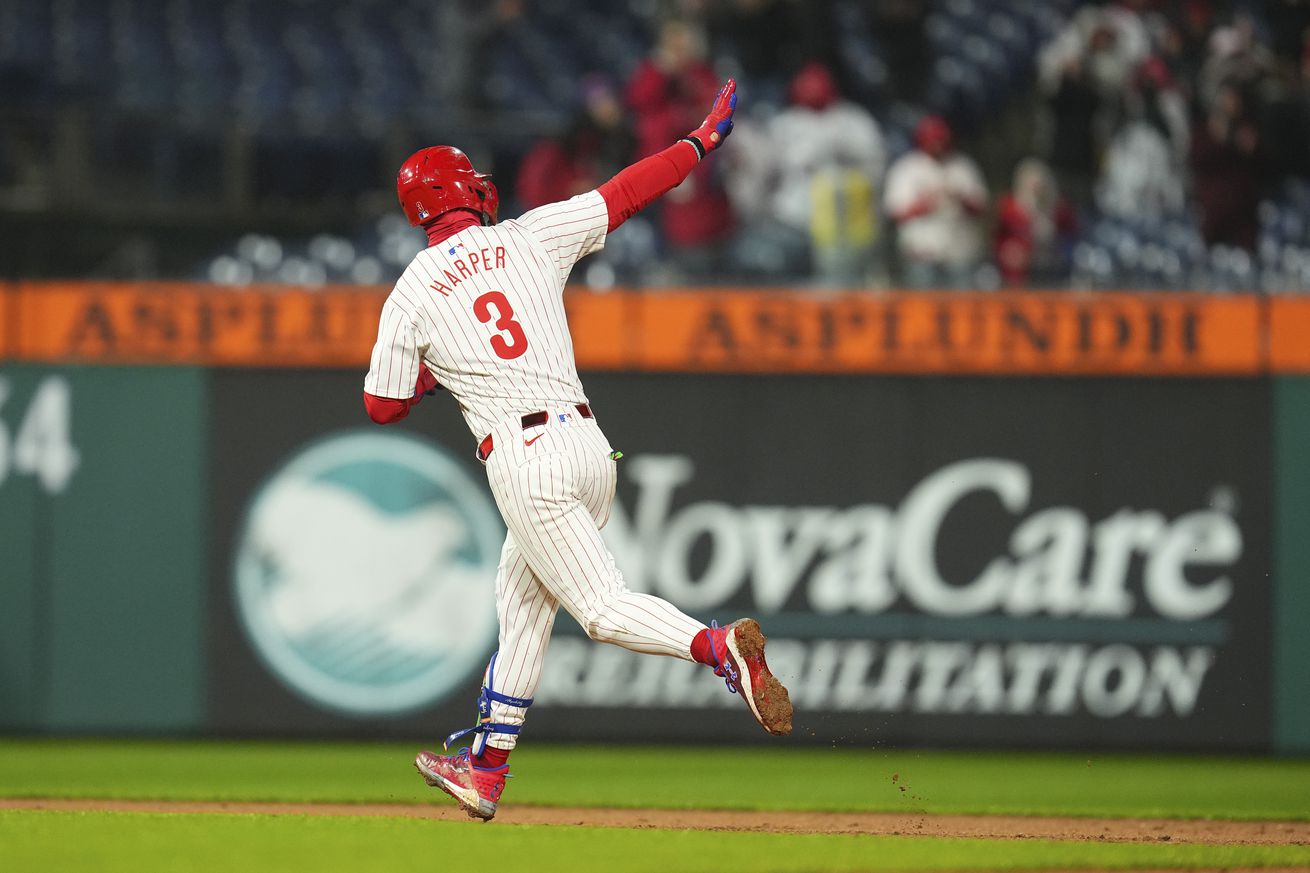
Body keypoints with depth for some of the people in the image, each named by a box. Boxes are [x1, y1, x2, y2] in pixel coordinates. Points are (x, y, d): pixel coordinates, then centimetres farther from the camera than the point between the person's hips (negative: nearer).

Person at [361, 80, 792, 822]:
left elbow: (383, 405, 6)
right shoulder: (529, 239, 8)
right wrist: (703, 141, 22)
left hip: (524, 459, -6)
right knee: (522, 604, 18)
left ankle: (720, 648, -36)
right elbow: (624, 195, 11)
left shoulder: (412, 295, 1)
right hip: (589, 445, 6)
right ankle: (485, 769, 25)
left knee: (604, 607, -9)